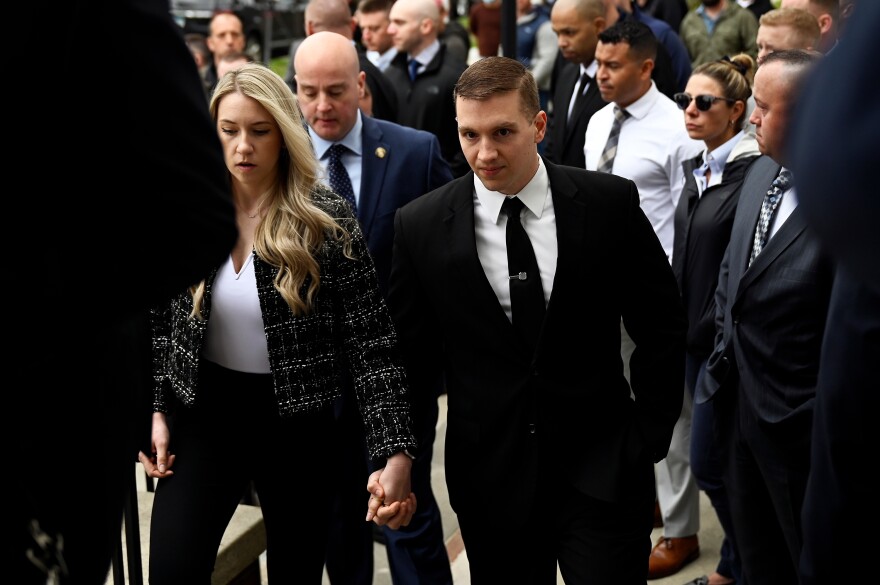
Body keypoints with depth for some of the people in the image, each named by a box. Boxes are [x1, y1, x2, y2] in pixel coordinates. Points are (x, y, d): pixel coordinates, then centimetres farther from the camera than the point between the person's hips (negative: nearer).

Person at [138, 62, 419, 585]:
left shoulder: (328, 221, -11)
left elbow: (373, 344, -13)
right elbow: (160, 322, 10)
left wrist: (396, 454, -19)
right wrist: (156, 410, 2)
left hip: (299, 425, -2)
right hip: (202, 415, 2)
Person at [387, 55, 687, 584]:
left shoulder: (611, 203, -5)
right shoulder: (420, 227, -4)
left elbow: (662, 324, 3)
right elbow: (409, 351, 3)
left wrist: (649, 436, 1)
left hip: (602, 467, -1)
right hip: (490, 476, 1)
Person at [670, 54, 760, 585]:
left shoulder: (753, 173, -18)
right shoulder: (698, 167, 9)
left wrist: (718, 332, -14)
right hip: (694, 336, 8)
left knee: (709, 463, -2)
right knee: (722, 461, 17)